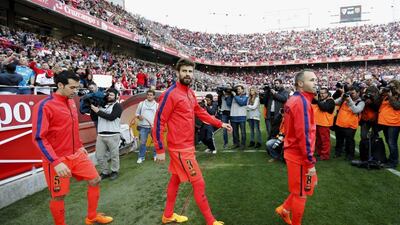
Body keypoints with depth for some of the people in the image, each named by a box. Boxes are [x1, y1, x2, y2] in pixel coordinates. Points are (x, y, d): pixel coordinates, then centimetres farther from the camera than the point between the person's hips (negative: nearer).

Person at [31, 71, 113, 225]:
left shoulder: (71, 102, 7)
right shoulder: (44, 106, -17)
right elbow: (38, 138, -20)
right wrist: (56, 162, -27)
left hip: (77, 155, 7)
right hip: (57, 160, -7)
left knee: (95, 180, 10)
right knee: (58, 196, 4)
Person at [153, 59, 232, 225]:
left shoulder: (190, 93, 8)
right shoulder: (171, 94, -17)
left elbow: (200, 112, 19)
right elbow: (159, 121, -16)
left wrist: (220, 124, 16)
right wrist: (159, 150, -16)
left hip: (187, 146, 9)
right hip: (180, 148, -9)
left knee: (176, 179, 20)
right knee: (199, 183, -1)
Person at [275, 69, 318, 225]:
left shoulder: (293, 100, 8)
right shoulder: (302, 102, -21)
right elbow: (303, 135, -25)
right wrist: (311, 162, -20)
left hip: (292, 152, 9)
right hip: (299, 155, -9)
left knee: (303, 188, 24)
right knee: (301, 193, 9)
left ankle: (284, 209, 34)